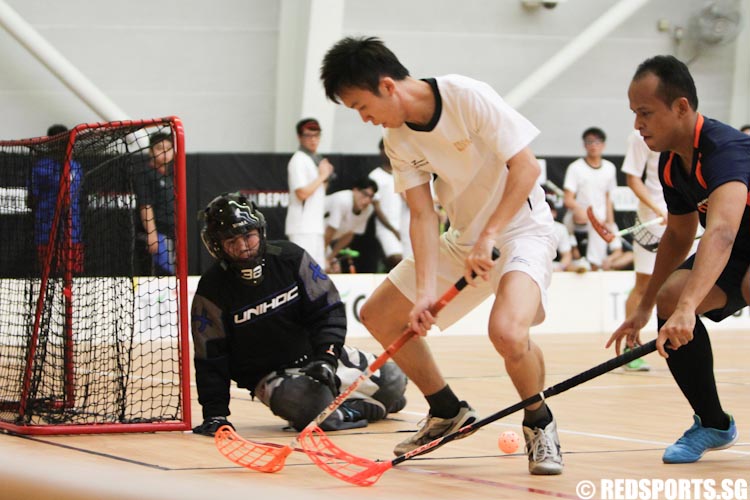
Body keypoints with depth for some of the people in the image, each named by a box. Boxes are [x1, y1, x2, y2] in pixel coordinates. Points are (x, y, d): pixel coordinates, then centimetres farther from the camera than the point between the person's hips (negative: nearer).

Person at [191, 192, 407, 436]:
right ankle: (370, 407, -8)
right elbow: (210, 358, -10)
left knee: (392, 382, -5)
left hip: (317, 355, 4)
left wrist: (325, 359, -21)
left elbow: (329, 310, -6)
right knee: (313, 405, -36)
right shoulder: (212, 291, -15)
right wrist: (215, 414, -16)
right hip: (270, 376, -4)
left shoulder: (289, 257, -10)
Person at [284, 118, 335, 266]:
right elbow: (302, 193, -19)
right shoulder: (299, 160, -10)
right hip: (302, 227, -10)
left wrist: (326, 177, 6)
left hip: (315, 225, 10)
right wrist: (322, 176, -10)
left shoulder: (317, 160, 19)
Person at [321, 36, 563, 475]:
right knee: (378, 315, 7)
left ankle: (540, 423, -5)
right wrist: (425, 289, -20)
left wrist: (488, 237, -28)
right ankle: (449, 412, 24)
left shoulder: (469, 97, -24)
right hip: (464, 236, 8)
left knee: (507, 331, -34)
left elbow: (525, 167, -23)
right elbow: (423, 216, -7)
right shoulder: (397, 140, -4)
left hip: (521, 227, -8)